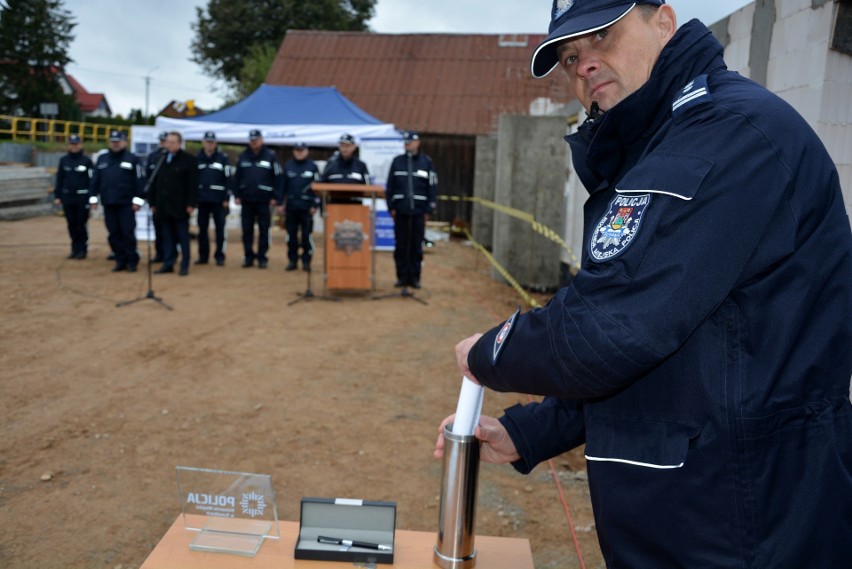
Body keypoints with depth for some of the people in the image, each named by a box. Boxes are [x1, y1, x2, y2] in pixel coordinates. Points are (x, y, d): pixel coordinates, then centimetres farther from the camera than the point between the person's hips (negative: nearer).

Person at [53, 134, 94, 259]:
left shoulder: (87, 160, -1)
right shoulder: (63, 160, 10)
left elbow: (91, 180, -2)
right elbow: (59, 179, 13)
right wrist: (57, 196, 9)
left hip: (82, 198, -4)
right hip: (67, 197, 4)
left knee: (81, 225, -1)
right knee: (71, 225, 7)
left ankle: (82, 250, 9)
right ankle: (75, 249, 16)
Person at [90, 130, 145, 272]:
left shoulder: (132, 159, 0)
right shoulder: (102, 159, 13)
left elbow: (139, 181, -4)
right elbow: (95, 180, 14)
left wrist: (137, 200, -10)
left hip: (126, 204, -4)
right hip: (108, 203, 5)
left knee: (128, 233, -4)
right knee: (114, 233, 6)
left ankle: (132, 261, 6)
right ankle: (120, 261, 15)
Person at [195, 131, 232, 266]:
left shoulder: (223, 159, 1)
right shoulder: (197, 159, 8)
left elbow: (228, 179, -2)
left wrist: (226, 199, -8)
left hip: (218, 200, -3)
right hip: (202, 200, 3)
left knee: (220, 228, 1)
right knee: (202, 229, 7)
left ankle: (220, 256, 7)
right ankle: (203, 255, 16)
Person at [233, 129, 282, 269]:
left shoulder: (270, 156, -2)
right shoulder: (243, 156, 8)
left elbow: (277, 177, -2)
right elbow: (237, 177, 8)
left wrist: (275, 197, -6)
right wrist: (236, 195, 2)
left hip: (264, 200, -3)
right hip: (246, 199, 3)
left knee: (263, 230, 4)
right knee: (247, 230, 6)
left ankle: (262, 257, 12)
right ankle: (249, 257, 15)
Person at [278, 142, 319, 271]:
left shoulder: (312, 166, 3)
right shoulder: (288, 166, 10)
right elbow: (282, 185, 10)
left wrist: (315, 205, -5)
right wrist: (281, 204, 5)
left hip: (306, 206, -2)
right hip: (290, 206, 3)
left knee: (306, 235, 0)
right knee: (291, 235, 6)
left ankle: (306, 261, 9)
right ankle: (292, 261, 14)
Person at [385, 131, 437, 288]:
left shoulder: (426, 162, 4)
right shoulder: (397, 161, 8)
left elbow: (432, 187, 3)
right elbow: (390, 186, 8)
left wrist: (429, 210, -2)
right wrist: (391, 207, 0)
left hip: (418, 211, -1)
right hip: (400, 210, 1)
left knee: (416, 246, 3)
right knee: (400, 246, 4)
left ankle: (414, 277, 11)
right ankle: (402, 276, 12)